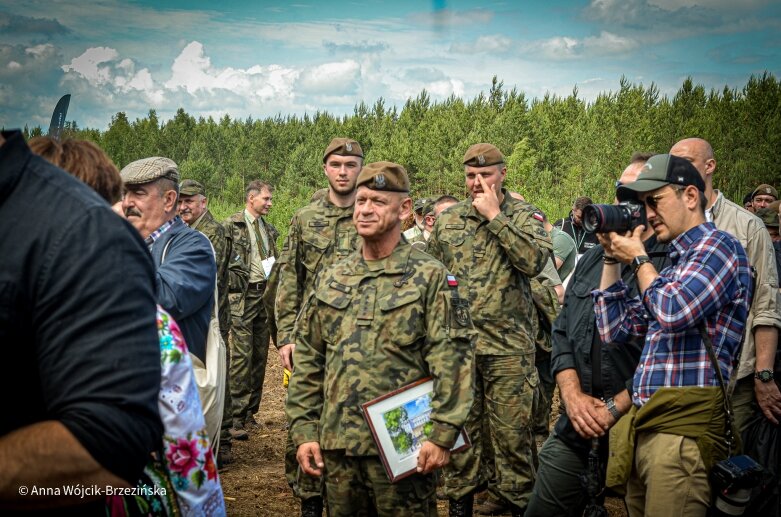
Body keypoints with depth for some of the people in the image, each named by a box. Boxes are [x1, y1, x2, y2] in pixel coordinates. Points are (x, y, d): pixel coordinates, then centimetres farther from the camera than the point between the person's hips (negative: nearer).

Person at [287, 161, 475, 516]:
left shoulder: (430, 278, -4)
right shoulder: (330, 280, 10)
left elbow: (452, 362, -11)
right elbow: (308, 362, 11)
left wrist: (442, 434, -17)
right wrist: (304, 431, 5)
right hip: (337, 445, 5)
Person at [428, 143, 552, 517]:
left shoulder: (524, 216, 1)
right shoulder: (447, 220, 10)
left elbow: (534, 260, -18)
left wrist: (494, 215, -14)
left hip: (508, 345, -3)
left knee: (511, 431, 2)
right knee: (459, 427, 10)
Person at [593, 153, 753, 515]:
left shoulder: (717, 245, -4)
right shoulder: (672, 264, 22)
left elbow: (673, 311, -21)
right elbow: (613, 330, 21)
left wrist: (638, 259, -3)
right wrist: (612, 257, 17)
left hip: (684, 428, -8)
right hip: (643, 428, 9)